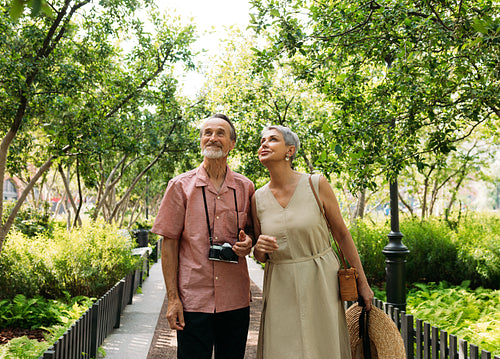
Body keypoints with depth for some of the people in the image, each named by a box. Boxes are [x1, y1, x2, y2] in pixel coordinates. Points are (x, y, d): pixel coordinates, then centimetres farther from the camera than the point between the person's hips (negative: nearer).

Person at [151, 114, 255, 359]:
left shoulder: (245, 187, 7)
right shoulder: (180, 186, 0)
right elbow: (169, 244, 0)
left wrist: (248, 244, -6)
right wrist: (172, 298, -7)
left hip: (235, 300, 3)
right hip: (193, 300, -2)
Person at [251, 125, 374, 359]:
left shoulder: (317, 185, -6)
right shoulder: (258, 198, 2)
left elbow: (342, 234, 2)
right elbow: (261, 257, 11)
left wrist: (362, 282, 4)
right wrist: (259, 248, -13)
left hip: (320, 283, -2)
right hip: (281, 288, 2)